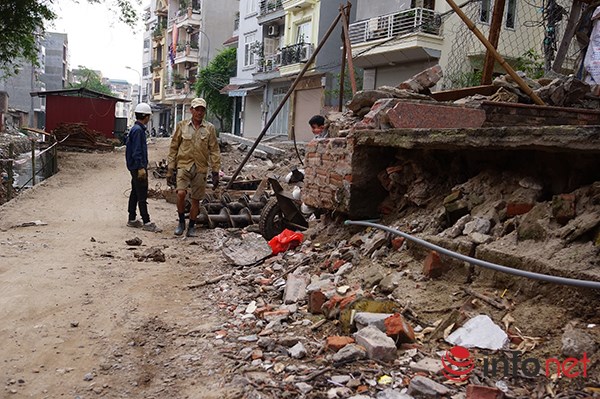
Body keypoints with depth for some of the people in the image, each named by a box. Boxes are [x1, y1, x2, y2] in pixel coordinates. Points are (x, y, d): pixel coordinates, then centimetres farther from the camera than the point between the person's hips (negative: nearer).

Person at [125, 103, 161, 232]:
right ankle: (146, 222, -6)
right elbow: (137, 151, -21)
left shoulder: (136, 129, 15)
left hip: (135, 167, 10)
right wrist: (141, 168, -23)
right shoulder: (138, 130, -16)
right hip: (138, 167, -10)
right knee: (142, 195, -8)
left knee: (135, 193, 14)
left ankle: (132, 219, 21)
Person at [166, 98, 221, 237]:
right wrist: (170, 169, 4)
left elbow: (214, 151, 5)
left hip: (200, 168, 1)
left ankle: (191, 227, 23)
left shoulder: (210, 128, 3)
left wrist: (215, 172, 1)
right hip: (184, 165, -1)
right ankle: (181, 222, 4)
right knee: (181, 193, -18)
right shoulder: (182, 126, 4)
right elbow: (173, 148, 7)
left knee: (196, 199, 6)